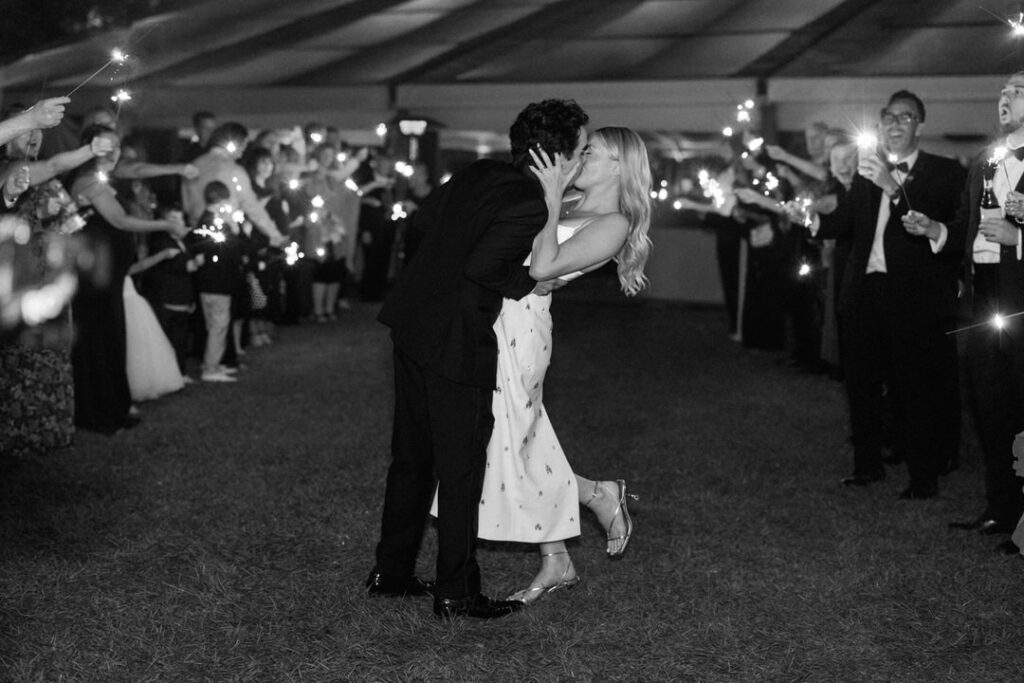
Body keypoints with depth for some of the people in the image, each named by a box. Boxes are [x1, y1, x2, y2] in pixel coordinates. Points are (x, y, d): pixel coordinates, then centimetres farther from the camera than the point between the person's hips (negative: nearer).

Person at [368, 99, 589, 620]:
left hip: (411, 324, 9)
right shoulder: (530, 208, -19)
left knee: (412, 456, 19)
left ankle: (390, 572, 30)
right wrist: (525, 284, -10)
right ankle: (456, 593, 15)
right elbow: (480, 269, -26)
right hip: (457, 344, -9)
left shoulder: (478, 172, 7)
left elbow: (422, 218, 16)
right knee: (461, 470, 4)